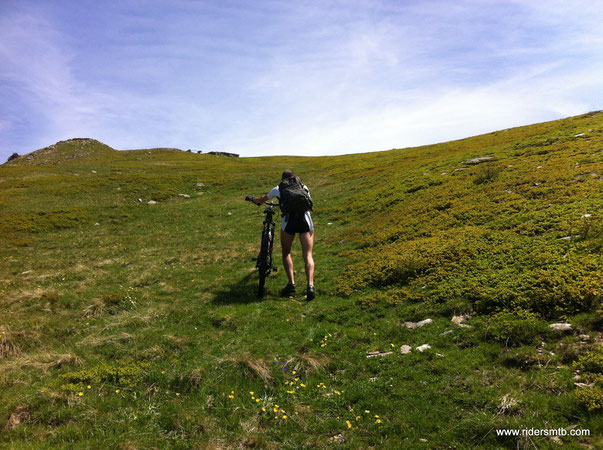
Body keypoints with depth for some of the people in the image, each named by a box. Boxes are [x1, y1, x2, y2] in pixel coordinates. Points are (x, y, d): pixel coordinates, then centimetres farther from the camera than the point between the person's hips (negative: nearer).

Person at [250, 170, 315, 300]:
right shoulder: (304, 188, 23)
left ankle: (291, 283, 7)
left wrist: (253, 199, 56)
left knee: (286, 253, 19)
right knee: (308, 255, 3)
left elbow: (262, 200, 34)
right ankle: (310, 286, -15)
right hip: (305, 221, 1)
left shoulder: (278, 189, 19)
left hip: (289, 221, -1)